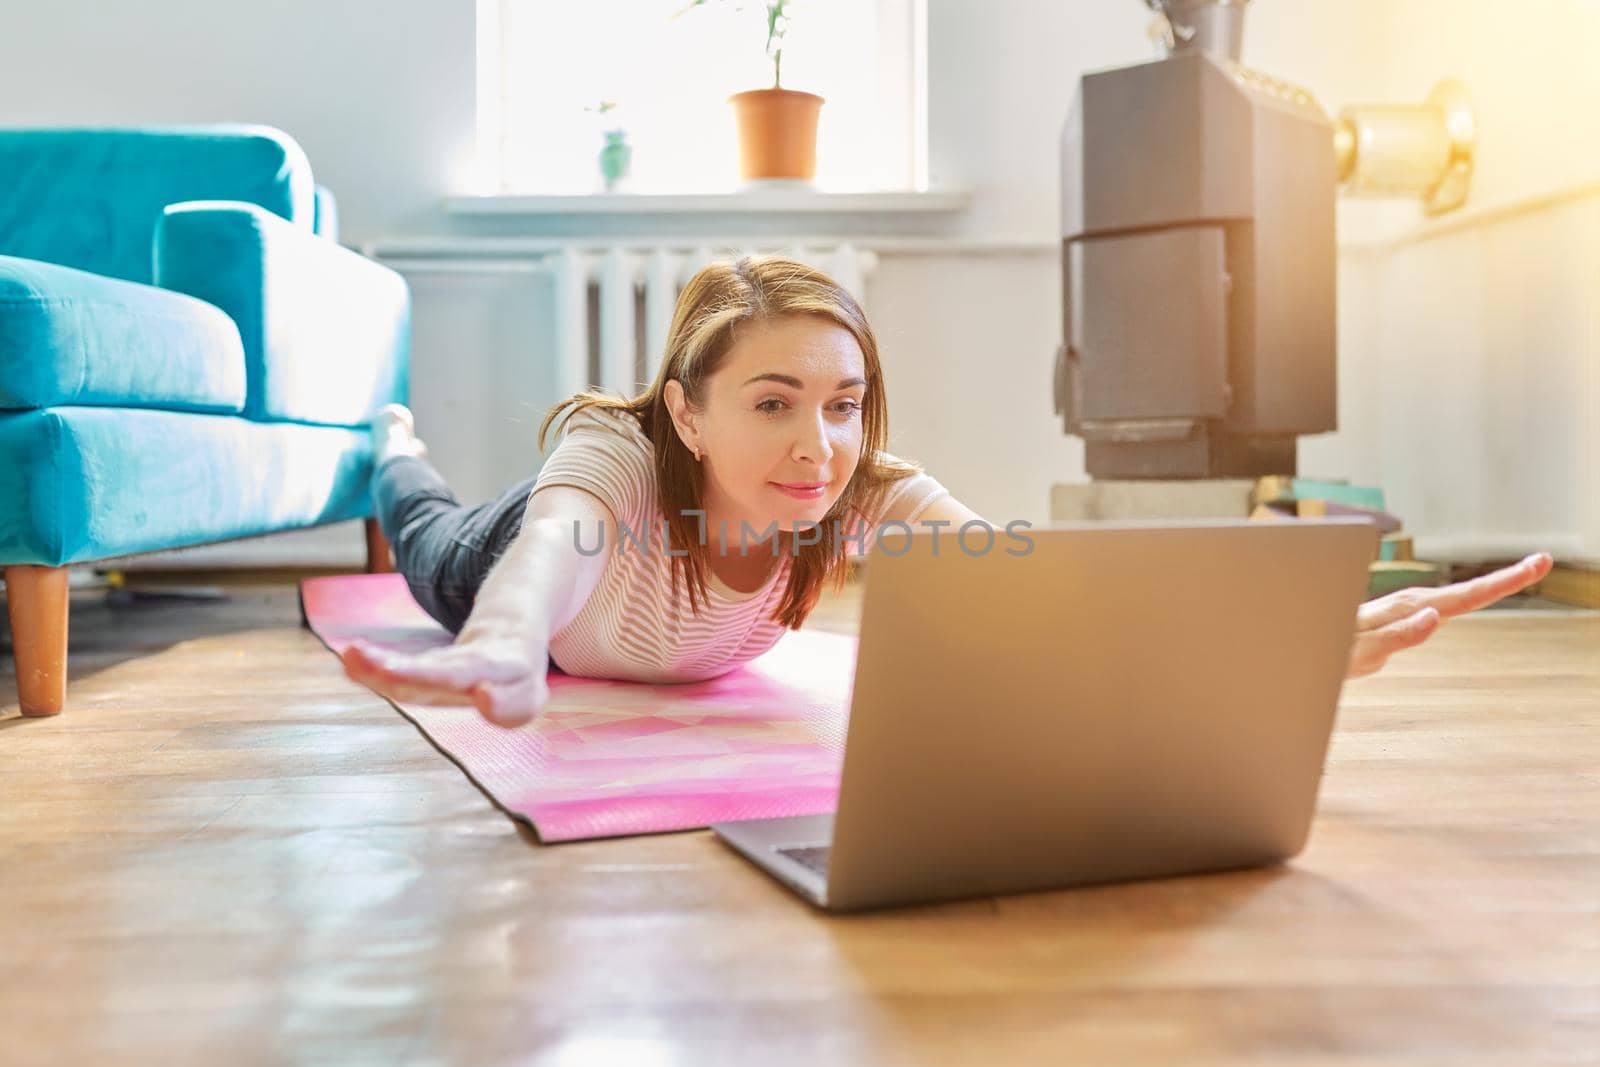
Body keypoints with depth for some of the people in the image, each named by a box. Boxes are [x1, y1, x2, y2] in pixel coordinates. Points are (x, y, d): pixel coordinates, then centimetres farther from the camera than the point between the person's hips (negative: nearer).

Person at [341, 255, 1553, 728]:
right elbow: (552, 547, -73)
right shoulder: (622, 457, -51)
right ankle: (396, 441, 65)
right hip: (539, 535, -3)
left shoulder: (869, 494, -45)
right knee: (439, 556, 35)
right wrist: (501, 651, -99)